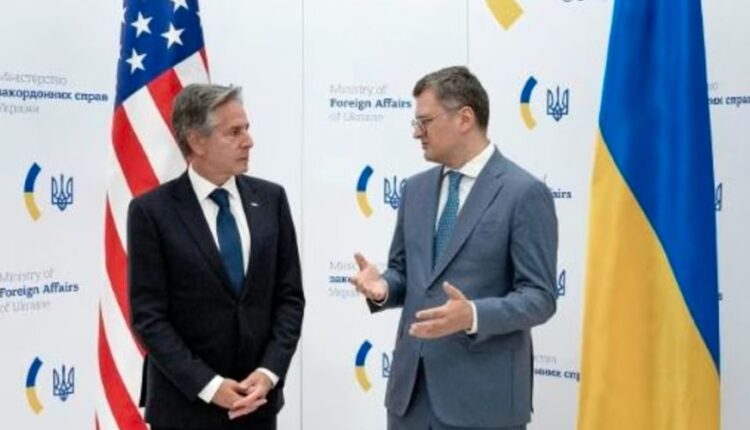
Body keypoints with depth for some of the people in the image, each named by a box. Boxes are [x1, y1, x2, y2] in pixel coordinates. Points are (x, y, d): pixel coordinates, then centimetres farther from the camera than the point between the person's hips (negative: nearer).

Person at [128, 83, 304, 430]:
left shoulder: (270, 198, 2)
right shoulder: (152, 211, -8)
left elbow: (289, 296, 3)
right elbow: (148, 316, -10)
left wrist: (269, 372, -9)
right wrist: (208, 385, -16)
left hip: (257, 398, 3)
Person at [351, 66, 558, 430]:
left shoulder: (525, 193, -10)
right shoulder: (416, 189, 11)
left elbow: (539, 297, -12)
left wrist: (473, 315, -29)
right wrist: (383, 286, -6)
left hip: (482, 395, -6)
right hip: (411, 386, 6)